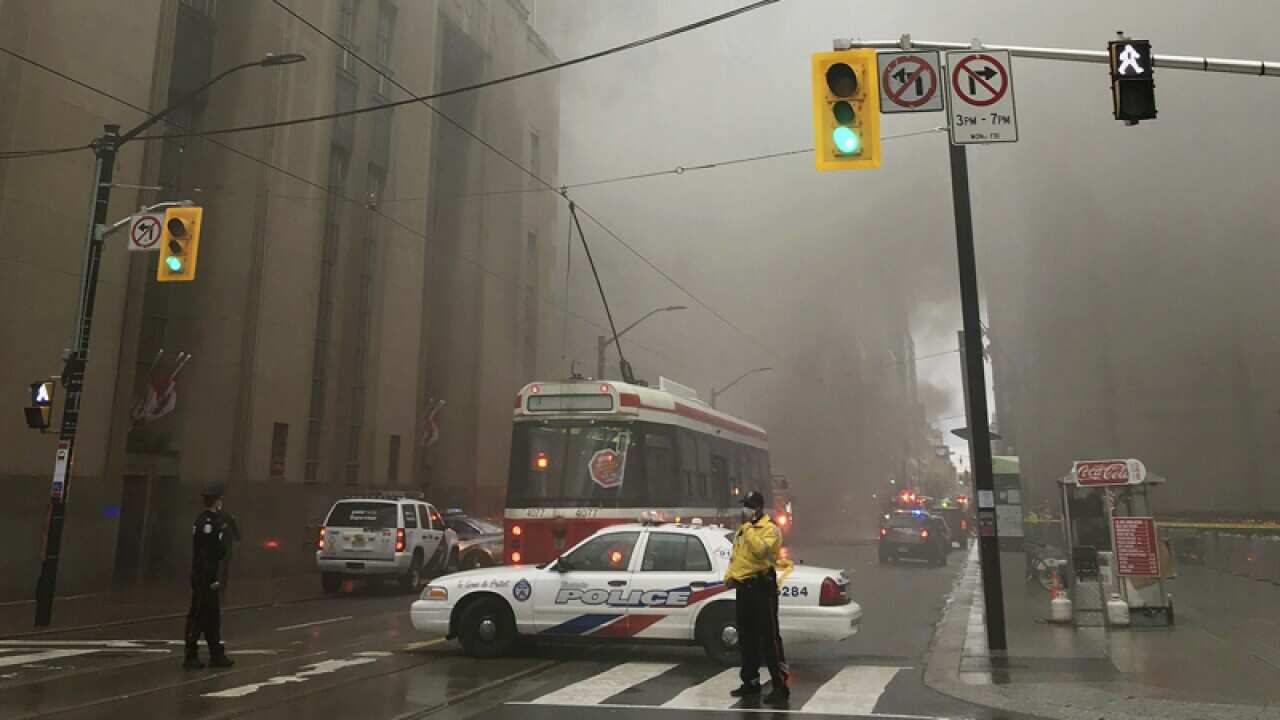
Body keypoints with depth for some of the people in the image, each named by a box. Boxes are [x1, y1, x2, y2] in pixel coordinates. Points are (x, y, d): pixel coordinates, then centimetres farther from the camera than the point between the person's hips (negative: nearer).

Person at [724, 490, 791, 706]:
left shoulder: (770, 529, -9)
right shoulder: (742, 529, 18)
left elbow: (761, 550, -28)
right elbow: (735, 556, 22)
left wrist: (748, 528, -22)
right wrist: (729, 575, 6)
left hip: (762, 587, -8)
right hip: (743, 588, 8)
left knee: (769, 639, -8)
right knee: (746, 639, 15)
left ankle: (780, 686, -4)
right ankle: (750, 682, 26)